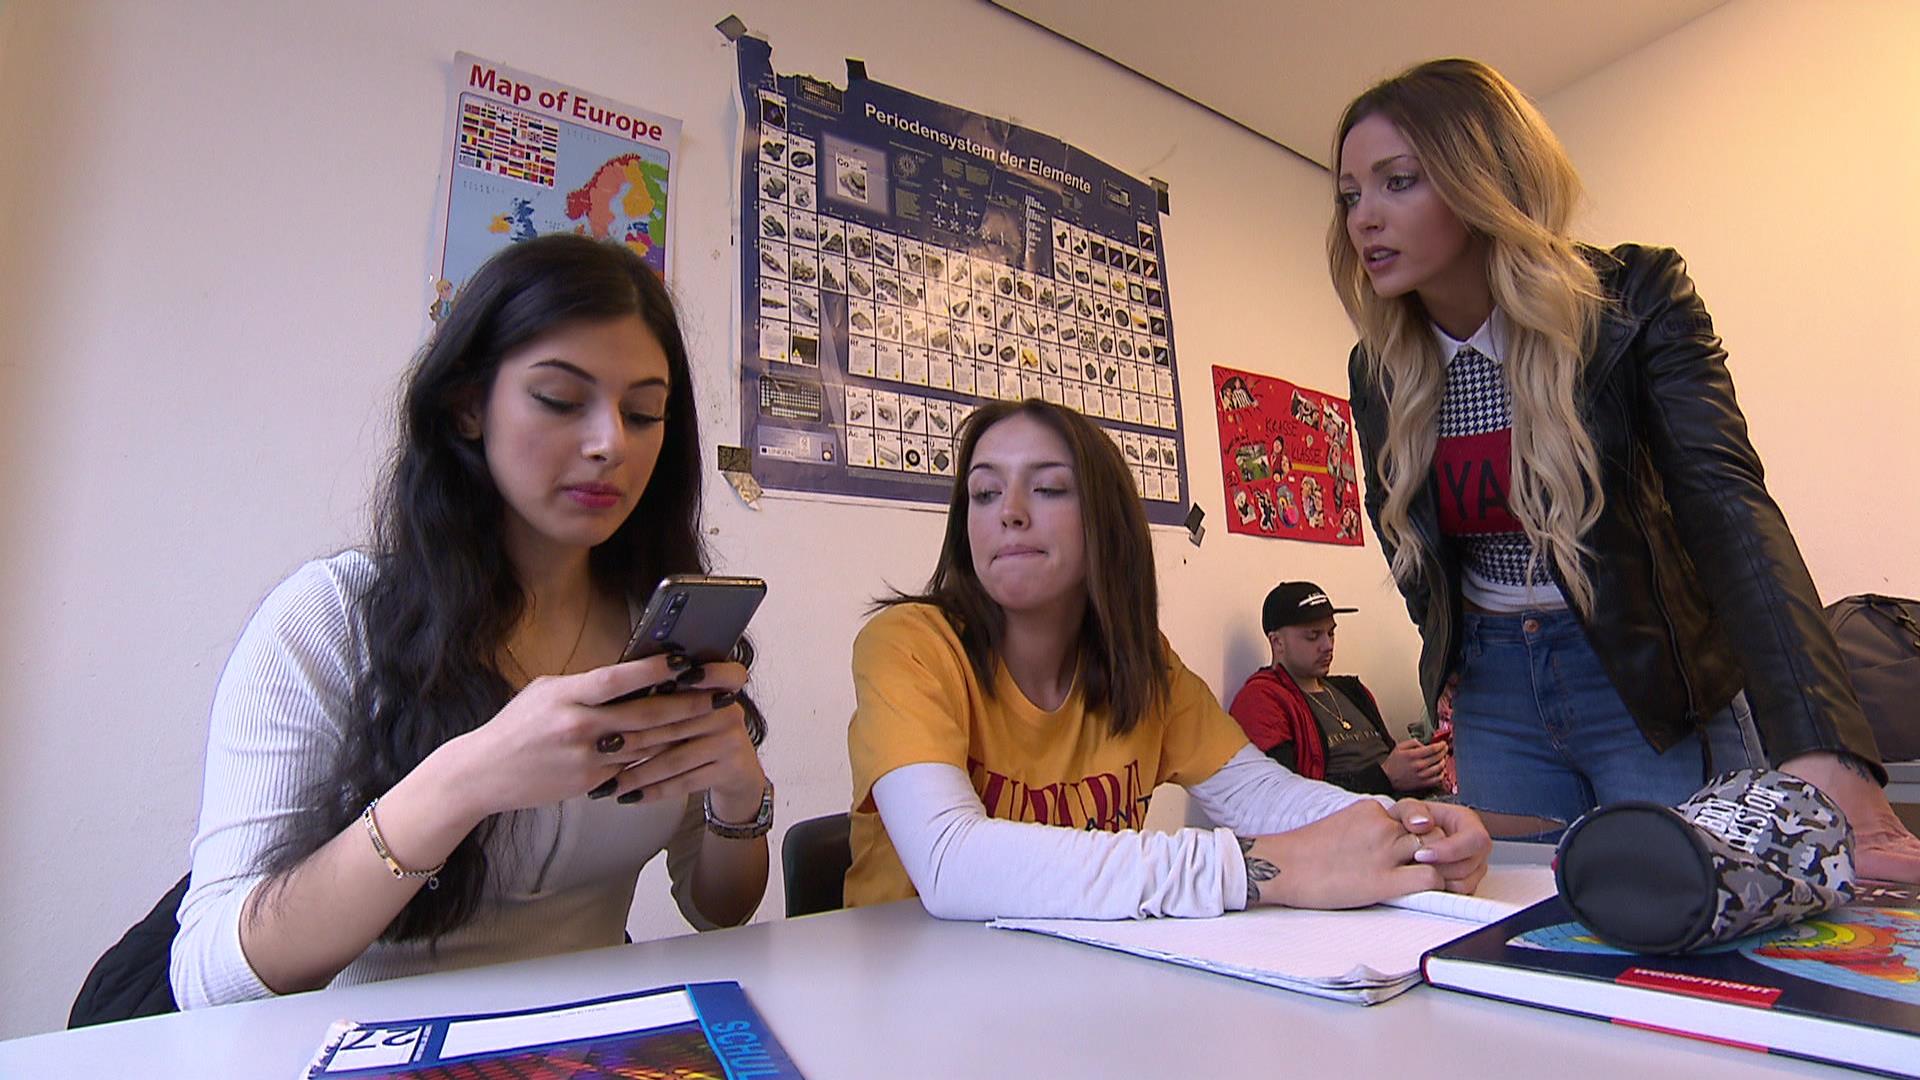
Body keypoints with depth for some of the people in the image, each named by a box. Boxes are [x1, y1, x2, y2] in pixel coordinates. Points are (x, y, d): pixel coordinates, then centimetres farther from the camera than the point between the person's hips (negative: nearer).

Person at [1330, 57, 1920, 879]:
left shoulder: (1635, 299, -15)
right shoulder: (1379, 372, -5)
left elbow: (1727, 505, -28)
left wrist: (1823, 759, -39)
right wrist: (1456, 661, 6)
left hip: (1654, 687, -3)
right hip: (1495, 702, 3)